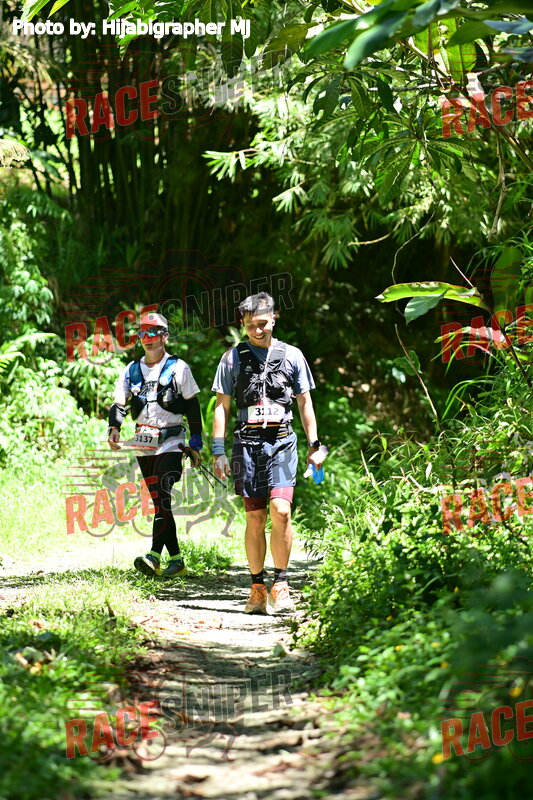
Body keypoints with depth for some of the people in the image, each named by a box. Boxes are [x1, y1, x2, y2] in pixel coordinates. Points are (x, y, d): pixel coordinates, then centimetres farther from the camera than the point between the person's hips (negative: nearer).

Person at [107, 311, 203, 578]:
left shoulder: (178, 368, 0)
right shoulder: (132, 370, 12)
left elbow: (193, 407, 2)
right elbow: (118, 404, 10)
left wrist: (195, 444, -2)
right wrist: (114, 429, -11)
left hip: (171, 443, -5)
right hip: (144, 446, 5)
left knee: (162, 496, -19)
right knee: (159, 502, 6)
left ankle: (154, 557, -29)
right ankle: (176, 561, 12)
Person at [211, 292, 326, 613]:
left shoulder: (291, 355, 9)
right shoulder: (233, 358, 9)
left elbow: (305, 403, 15)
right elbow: (222, 406, 9)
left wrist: (315, 445, 11)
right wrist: (219, 452, 2)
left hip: (282, 442, -1)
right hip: (247, 442, 1)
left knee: (280, 511, -15)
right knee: (255, 518, 1)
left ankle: (281, 585, -6)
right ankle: (257, 589, 8)